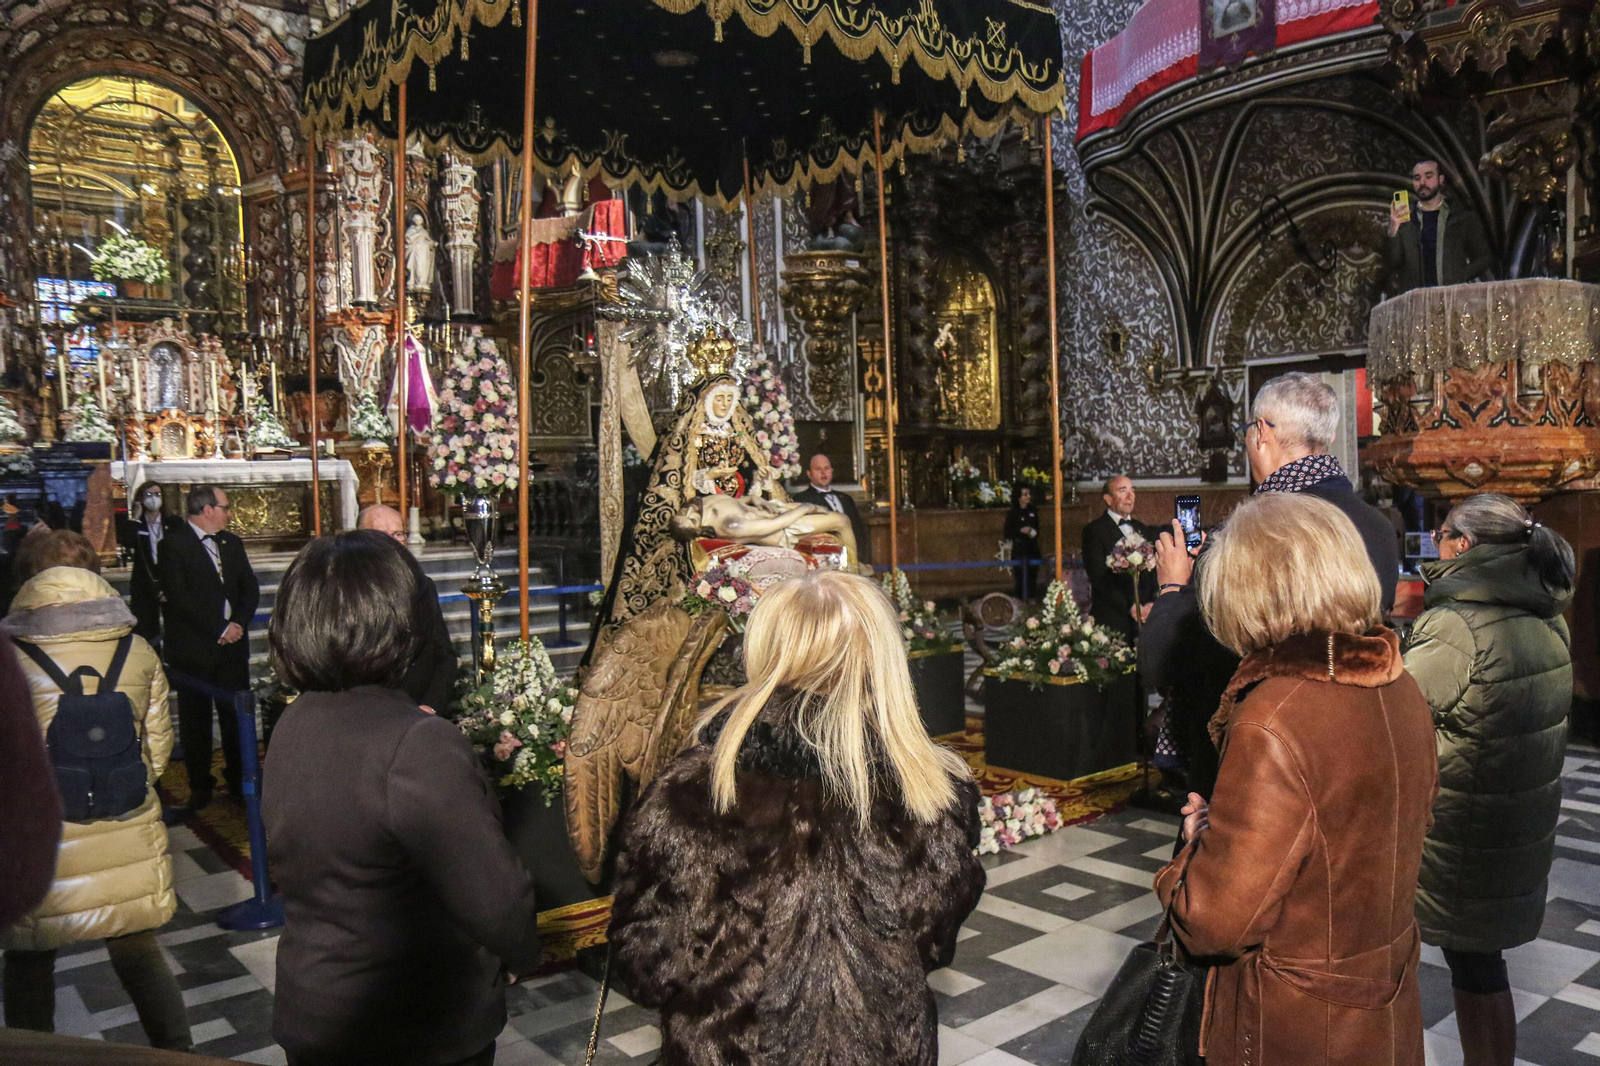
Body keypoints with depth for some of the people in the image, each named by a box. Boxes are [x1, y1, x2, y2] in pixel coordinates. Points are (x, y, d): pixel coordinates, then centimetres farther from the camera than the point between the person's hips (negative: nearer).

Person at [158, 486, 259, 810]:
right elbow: (180, 597, -14)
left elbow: (250, 588, 10)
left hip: (233, 643, 5)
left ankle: (239, 777, 19)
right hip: (193, 647, -5)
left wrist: (239, 624, -6)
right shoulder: (173, 544, -6)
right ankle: (200, 784, 17)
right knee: (195, 718, 5)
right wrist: (220, 628, -14)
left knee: (236, 714, 7)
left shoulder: (232, 543, 13)